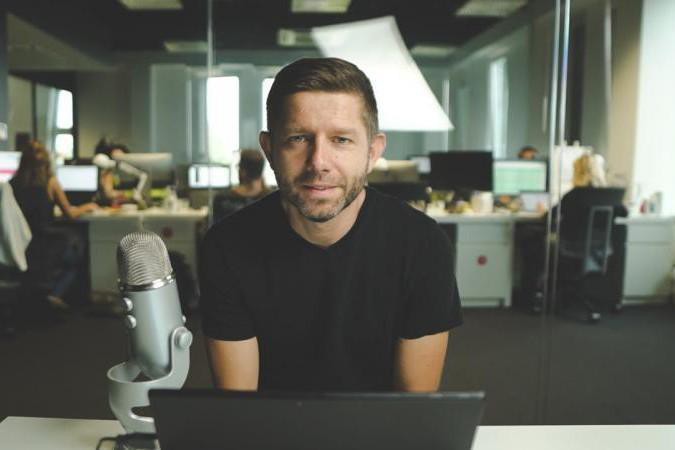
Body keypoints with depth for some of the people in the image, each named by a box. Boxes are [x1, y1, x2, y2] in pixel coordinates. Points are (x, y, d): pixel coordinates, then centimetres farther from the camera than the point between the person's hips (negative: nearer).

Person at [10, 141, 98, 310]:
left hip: (18, 247, 5)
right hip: (42, 246, -4)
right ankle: (56, 293, 12)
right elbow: (70, 214, 0)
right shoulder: (50, 182, -9)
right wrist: (86, 207, 19)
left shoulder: (13, 183, 0)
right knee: (77, 246, 21)